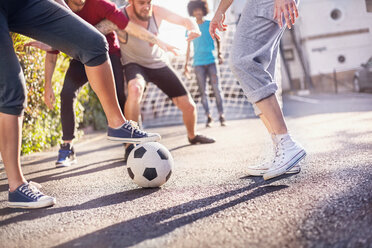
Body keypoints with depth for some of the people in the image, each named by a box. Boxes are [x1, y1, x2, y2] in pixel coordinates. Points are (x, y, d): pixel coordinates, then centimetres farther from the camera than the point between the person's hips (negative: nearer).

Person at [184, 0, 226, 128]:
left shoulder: (211, 25, 7)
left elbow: (217, 41, 10)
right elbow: (189, 47, 14)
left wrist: (219, 54, -5)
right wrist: (186, 64, 10)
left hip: (212, 61, -1)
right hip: (198, 63, 1)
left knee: (217, 89, -6)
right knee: (203, 91, 1)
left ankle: (221, 115, -1)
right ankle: (208, 116, 6)